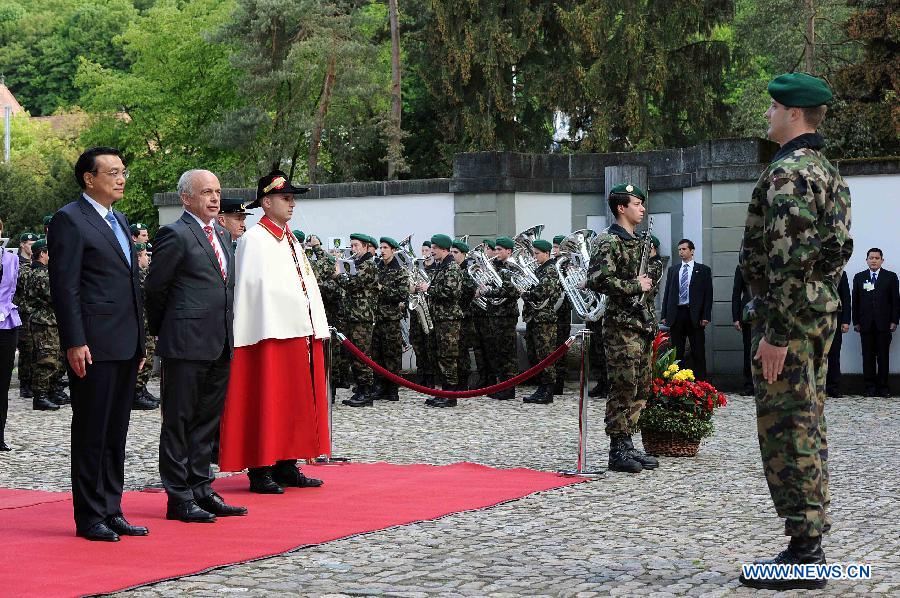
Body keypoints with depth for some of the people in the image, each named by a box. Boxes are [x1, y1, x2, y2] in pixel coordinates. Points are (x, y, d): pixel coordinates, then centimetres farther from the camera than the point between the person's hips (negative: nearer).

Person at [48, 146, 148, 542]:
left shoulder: (119, 221, 19)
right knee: (91, 432, -2)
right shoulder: (70, 220, -7)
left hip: (125, 346, 8)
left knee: (116, 432, 11)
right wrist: (75, 342, -19)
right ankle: (89, 517, 4)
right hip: (94, 346, -8)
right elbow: (65, 286, -13)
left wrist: (139, 343, 19)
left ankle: (111, 511, 18)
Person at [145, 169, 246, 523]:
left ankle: (202, 490, 22)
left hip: (220, 346, 8)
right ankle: (179, 497, 5)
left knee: (207, 421, 13)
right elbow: (155, 288, -6)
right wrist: (161, 331, 4)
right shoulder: (175, 235, -9)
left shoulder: (221, 235, 16)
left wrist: (227, 335, 16)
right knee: (179, 421, 0)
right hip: (187, 346, -8)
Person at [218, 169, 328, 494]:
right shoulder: (253, 239, -6)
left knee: (295, 403, 9)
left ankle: (286, 467, 16)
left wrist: (316, 328, 12)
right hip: (272, 334, -9)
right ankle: (260, 471, -3)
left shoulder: (291, 241, 20)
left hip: (301, 333, 9)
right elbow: (251, 287, -13)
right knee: (267, 403, -7)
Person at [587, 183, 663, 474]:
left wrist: (655, 259, 8)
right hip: (621, 325, -9)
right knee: (623, 389, -7)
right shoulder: (609, 242, -10)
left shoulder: (640, 242, 18)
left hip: (643, 323, 9)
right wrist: (635, 286, -16)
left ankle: (628, 445, 18)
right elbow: (598, 280, -22)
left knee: (640, 389, 11)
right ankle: (618, 451, -2)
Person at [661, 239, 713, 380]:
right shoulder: (673, 270, 15)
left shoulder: (703, 270, 6)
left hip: (695, 315, -3)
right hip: (676, 314, 3)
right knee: (676, 352, 3)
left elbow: (708, 294, 1)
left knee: (698, 352, -2)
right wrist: (664, 315, 4)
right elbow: (667, 293, 13)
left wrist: (706, 316, -8)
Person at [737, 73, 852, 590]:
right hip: (822, 312, 10)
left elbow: (788, 259, -23)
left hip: (788, 316, -10)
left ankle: (803, 555, -6)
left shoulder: (788, 172, -16)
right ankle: (810, 543, 19)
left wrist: (776, 333, -22)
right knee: (808, 426, 13)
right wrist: (820, 311, 21)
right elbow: (838, 246, 19)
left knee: (786, 431, -7)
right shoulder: (827, 170, 16)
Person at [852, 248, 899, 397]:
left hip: (884, 323, -1)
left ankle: (883, 386, 4)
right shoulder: (859, 278, 11)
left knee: (883, 356, 0)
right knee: (868, 356, 1)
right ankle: (870, 386, 4)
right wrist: (856, 322, 2)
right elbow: (855, 301, 9)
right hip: (866, 324, 1)